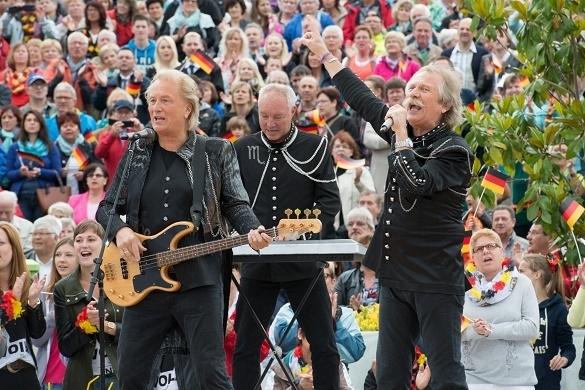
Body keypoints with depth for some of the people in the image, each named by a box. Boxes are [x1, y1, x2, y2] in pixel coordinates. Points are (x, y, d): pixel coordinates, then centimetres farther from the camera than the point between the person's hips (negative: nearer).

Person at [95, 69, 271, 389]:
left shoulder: (216, 152, 5)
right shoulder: (136, 154, 11)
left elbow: (235, 204, 5)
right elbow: (106, 208, 14)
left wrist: (252, 231, -16)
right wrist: (120, 231, -8)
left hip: (198, 280, -3)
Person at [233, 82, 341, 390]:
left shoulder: (315, 147, -1)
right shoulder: (243, 149, 4)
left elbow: (329, 200, -3)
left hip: (303, 260, -2)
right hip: (257, 260, 2)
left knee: (323, 343, 2)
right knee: (246, 345, 5)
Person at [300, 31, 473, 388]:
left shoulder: (453, 151, -10)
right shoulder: (406, 133, 10)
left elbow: (417, 184, -25)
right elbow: (361, 98, 19)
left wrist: (401, 135, -17)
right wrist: (324, 53, 23)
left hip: (435, 278, -8)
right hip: (397, 272, 8)